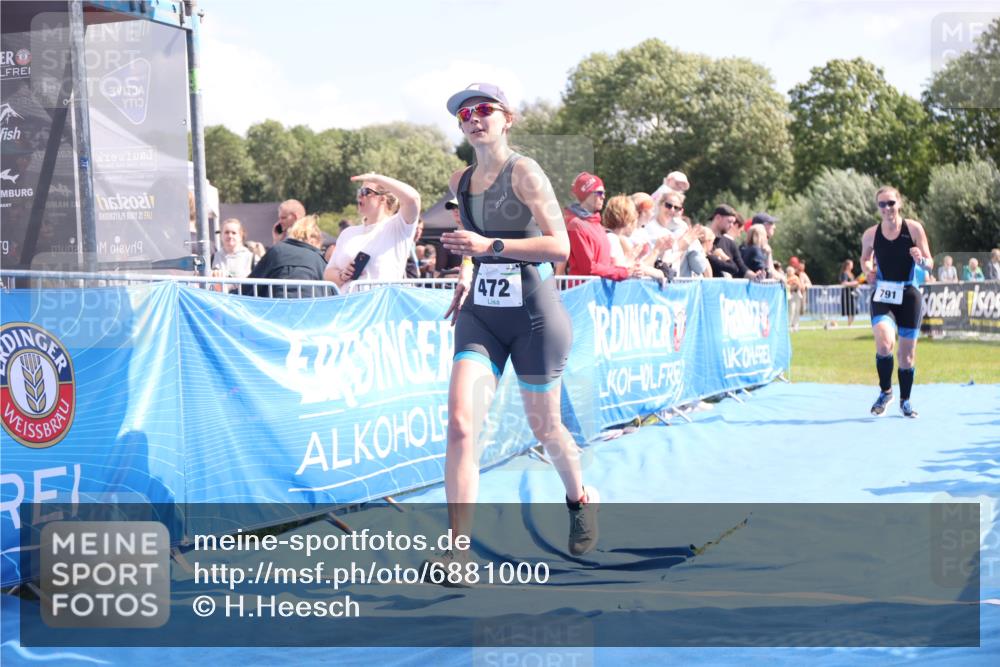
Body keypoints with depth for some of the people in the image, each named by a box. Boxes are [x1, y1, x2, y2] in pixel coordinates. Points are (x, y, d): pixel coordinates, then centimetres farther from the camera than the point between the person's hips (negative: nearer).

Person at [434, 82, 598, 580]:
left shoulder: (523, 172, -11)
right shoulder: (460, 182, 8)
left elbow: (560, 246, -18)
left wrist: (491, 246, -25)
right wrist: (467, 273, 12)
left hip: (534, 315, -4)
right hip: (480, 315, 5)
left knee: (544, 427, 11)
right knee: (460, 423, -14)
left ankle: (582, 499, 42)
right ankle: (457, 549, -12)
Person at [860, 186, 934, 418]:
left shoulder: (914, 228, -5)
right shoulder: (870, 234, -2)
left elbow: (930, 264, -2)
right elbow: (865, 258, 17)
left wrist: (921, 260, -24)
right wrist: (868, 270, -5)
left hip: (908, 296, 1)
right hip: (882, 296, 0)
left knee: (907, 353, 8)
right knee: (884, 343, -24)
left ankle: (905, 401, 28)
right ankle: (885, 391, -1)